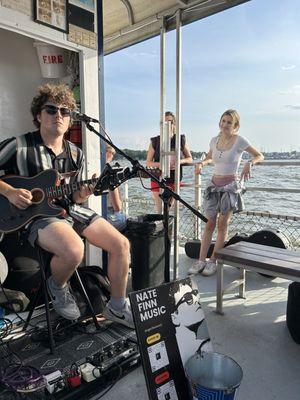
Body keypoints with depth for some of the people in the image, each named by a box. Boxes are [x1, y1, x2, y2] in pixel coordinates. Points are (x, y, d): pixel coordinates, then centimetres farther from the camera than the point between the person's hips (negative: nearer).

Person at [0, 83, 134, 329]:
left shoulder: (76, 154, 9)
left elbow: (74, 197, 13)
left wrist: (82, 195, -9)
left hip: (71, 209, 6)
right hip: (36, 214, -5)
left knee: (121, 244, -8)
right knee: (74, 250, -36)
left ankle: (117, 306, 13)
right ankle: (57, 286, 3)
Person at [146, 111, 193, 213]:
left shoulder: (181, 140, 3)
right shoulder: (155, 141, 0)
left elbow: (190, 159, 8)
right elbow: (148, 162, 2)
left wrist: (180, 161, -14)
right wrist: (160, 164, -17)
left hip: (174, 181, 1)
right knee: (160, 212, -1)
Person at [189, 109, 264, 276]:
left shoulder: (240, 140, -7)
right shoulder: (215, 140, 6)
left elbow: (260, 156, 0)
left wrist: (249, 163, -20)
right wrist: (202, 163, 2)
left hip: (231, 185, -4)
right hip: (214, 184, 4)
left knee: (223, 225, 0)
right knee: (210, 224, 4)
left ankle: (213, 261, 9)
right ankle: (201, 260, 8)